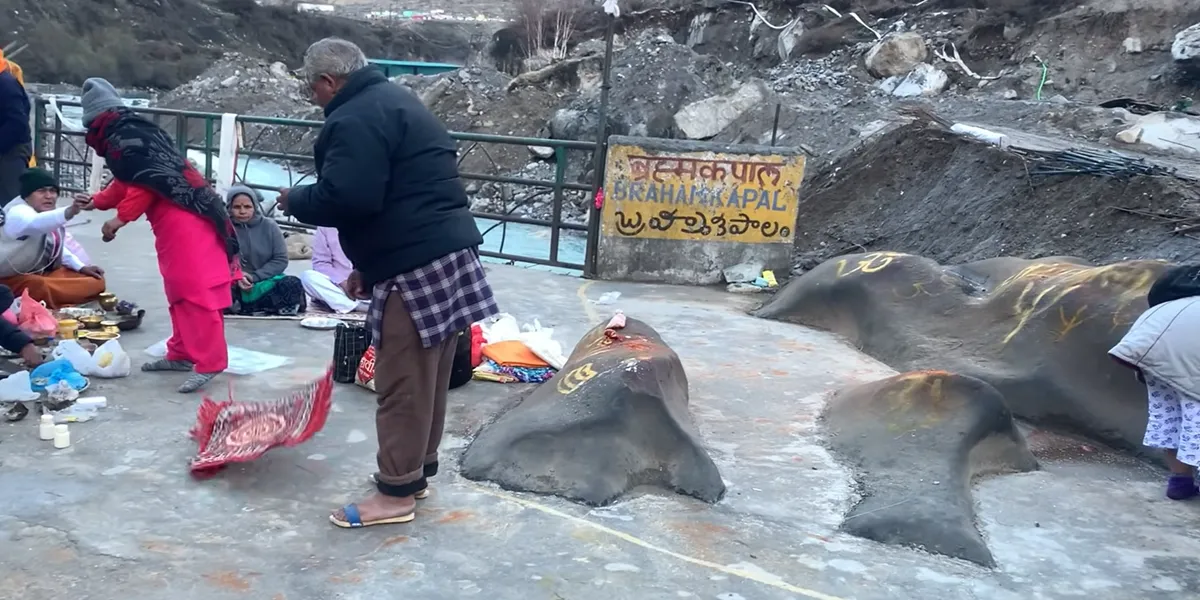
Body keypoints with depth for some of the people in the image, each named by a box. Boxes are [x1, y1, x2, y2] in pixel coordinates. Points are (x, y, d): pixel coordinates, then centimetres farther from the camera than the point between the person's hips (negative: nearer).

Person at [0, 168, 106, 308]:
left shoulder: (52, 214, 7)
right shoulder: (18, 213, -19)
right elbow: (35, 223, -46)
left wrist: (82, 267, 3)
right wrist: (69, 212, -65)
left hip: (43, 274, 9)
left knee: (95, 280, -3)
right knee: (42, 288, -40)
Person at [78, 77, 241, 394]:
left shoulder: (126, 139, -10)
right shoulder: (132, 133, 22)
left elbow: (143, 187, -19)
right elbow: (126, 183, 35)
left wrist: (119, 219, -8)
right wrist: (97, 201, 47)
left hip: (184, 222, -11)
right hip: (173, 223, 11)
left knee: (195, 290, -12)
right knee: (180, 290, 16)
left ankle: (209, 362, -12)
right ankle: (182, 353, 25)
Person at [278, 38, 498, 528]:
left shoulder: (354, 119, -11)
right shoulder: (393, 101, 23)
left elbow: (345, 197, -24)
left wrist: (295, 200, -2)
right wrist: (368, 266, 24)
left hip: (416, 268, -10)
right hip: (449, 253, 10)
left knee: (403, 382, -2)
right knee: (428, 378, 17)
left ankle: (396, 492, 8)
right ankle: (418, 470, 29)